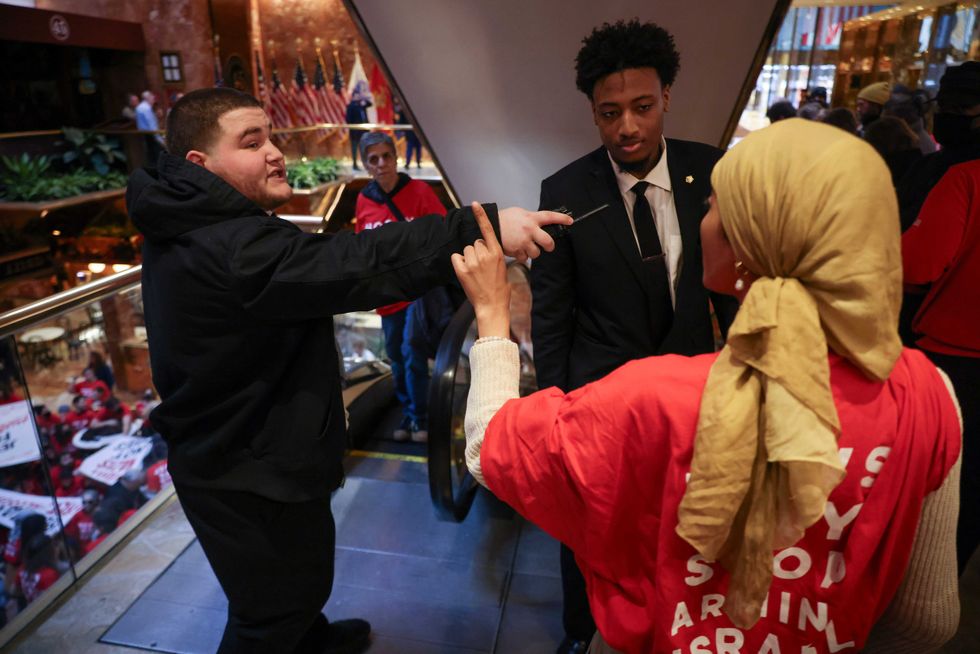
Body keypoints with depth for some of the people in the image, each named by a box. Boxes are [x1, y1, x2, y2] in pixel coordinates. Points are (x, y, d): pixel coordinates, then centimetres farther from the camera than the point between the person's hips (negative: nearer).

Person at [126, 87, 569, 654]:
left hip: (222, 453, 11)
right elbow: (361, 265, -41)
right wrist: (483, 228, -43)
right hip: (250, 480, -11)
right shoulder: (233, 247, -32)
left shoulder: (189, 227, 4)